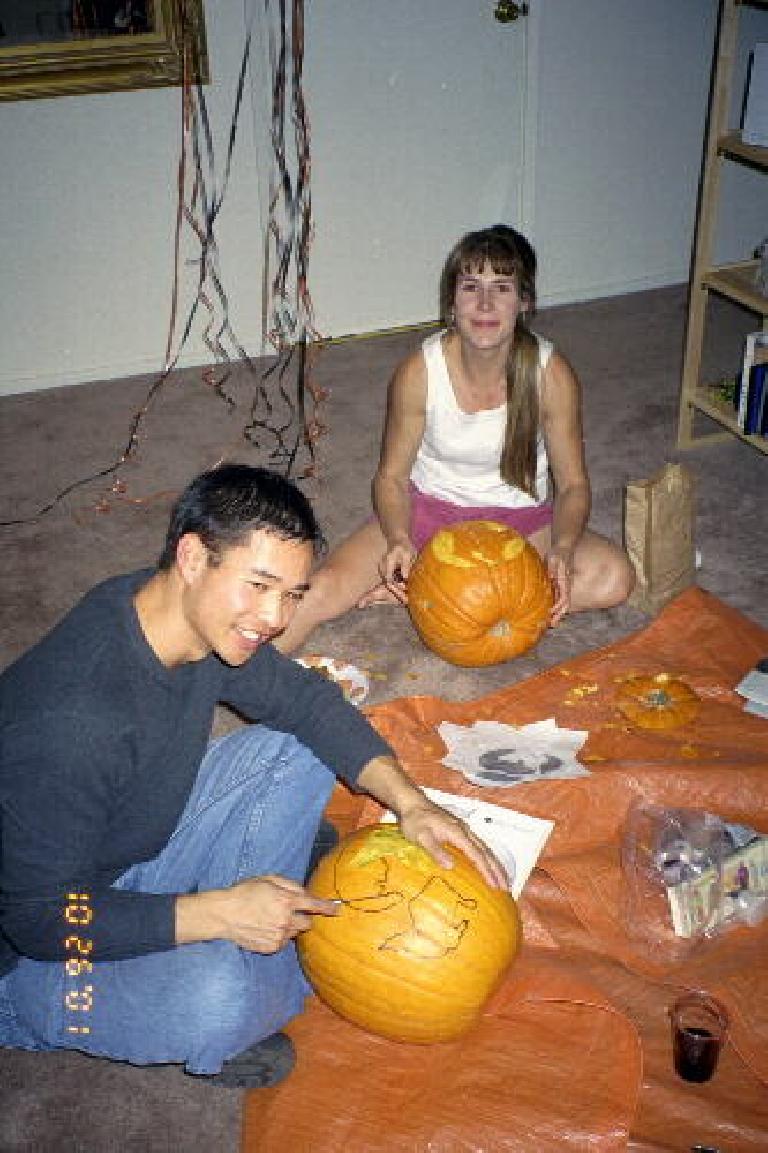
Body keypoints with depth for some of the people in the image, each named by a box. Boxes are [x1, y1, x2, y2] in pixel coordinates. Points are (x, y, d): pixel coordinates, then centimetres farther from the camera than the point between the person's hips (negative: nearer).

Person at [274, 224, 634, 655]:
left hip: (520, 516, 2)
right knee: (325, 589, -27)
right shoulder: (420, 372, -18)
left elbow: (573, 484, -8)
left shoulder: (552, 375, -18)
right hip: (430, 507, -1)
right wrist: (399, 539, -29)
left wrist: (562, 549, -29)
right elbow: (392, 475, -8)